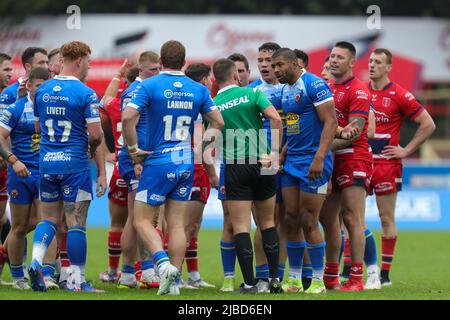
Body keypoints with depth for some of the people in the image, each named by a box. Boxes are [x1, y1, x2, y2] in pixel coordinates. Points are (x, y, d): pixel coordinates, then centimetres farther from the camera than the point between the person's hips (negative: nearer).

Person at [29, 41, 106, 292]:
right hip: (75, 163, -5)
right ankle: (78, 280, 4)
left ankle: (36, 259, -8)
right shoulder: (86, 94, -11)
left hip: (47, 162, 5)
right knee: (76, 223, 1)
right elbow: (96, 134, -13)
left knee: (49, 218, 15)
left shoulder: (42, 90, 6)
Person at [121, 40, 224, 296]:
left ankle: (163, 263, -19)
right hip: (186, 164, 4)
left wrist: (133, 149, -8)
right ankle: (174, 281, 5)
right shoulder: (199, 90, 5)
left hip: (158, 162, -4)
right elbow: (218, 122, 6)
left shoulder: (149, 86, -8)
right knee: (177, 224, 8)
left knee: (143, 220, 4)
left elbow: (128, 117, -19)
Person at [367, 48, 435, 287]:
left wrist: (406, 150, -6)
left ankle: (384, 274, 5)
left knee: (387, 219, 1)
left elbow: (428, 124, -4)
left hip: (386, 163, -4)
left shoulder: (399, 95, -5)